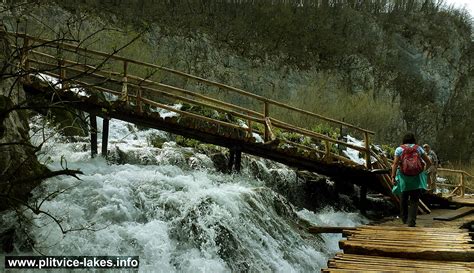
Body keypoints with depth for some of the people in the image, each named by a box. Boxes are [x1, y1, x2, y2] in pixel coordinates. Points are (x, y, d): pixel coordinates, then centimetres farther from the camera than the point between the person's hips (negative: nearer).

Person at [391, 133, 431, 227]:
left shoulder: (399, 149, 4)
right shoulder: (418, 148, 10)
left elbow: (395, 163, -8)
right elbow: (429, 162, 10)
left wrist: (393, 177, -9)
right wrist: (424, 169, 29)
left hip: (404, 177, 0)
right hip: (417, 177, 0)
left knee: (403, 198, 17)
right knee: (414, 200, 4)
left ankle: (404, 218, 30)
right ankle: (411, 221, -6)